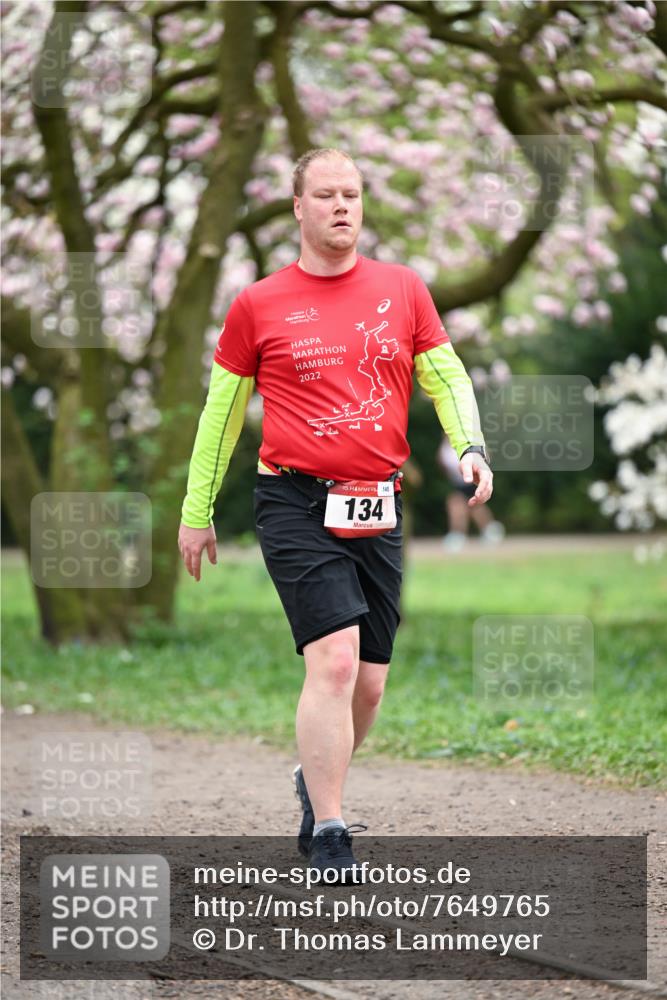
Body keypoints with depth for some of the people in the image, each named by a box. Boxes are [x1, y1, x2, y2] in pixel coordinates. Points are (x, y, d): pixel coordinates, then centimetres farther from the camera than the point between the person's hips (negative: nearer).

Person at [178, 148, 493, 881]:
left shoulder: (402, 289, 8)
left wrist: (470, 447, -4)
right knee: (334, 659, -18)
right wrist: (196, 511, 12)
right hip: (296, 505, -4)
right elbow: (221, 409, 9)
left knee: (368, 681, 7)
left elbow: (446, 377, 14)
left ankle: (316, 780, 35)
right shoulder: (258, 305, 1)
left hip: (378, 510, 4)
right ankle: (327, 835, -12)